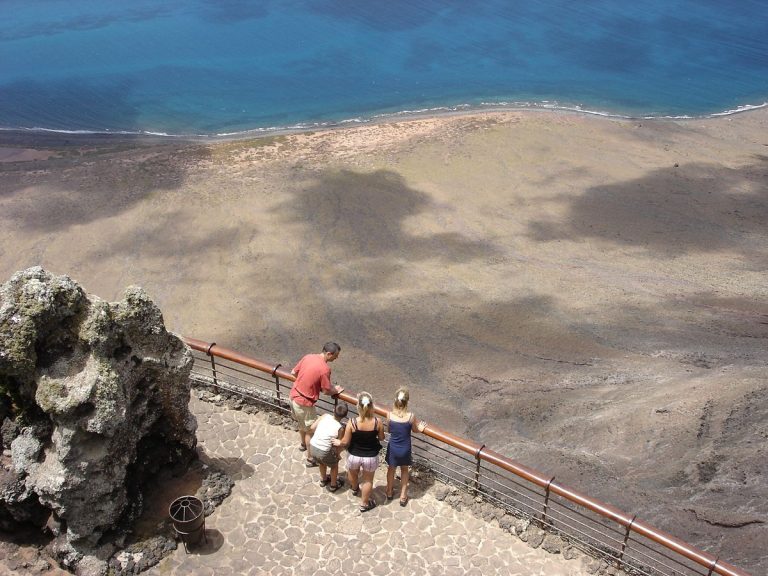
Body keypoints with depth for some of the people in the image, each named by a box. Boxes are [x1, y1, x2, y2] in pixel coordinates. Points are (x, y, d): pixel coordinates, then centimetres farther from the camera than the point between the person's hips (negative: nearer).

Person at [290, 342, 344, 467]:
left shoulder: (308, 357, -4)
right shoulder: (325, 369, -25)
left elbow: (293, 372, 7)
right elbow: (327, 390, -15)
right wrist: (336, 390, 6)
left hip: (293, 396, 8)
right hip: (304, 403, -8)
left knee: (302, 423, 32)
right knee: (310, 430, 13)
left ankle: (303, 444, 54)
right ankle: (310, 459, 28)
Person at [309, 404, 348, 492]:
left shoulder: (325, 416, -3)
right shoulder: (340, 428, -11)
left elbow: (312, 427, 0)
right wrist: (337, 455, 15)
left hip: (312, 447, 5)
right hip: (323, 452, -5)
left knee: (322, 461, 37)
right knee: (334, 464, 28)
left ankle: (323, 480, 57)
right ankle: (333, 485, 44)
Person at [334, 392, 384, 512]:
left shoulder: (352, 423, -25)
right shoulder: (378, 422, -21)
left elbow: (345, 442, -15)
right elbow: (381, 438, -3)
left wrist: (338, 443, 7)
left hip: (354, 456, 0)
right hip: (371, 457, 0)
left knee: (352, 473, 34)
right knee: (368, 480, 25)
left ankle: (355, 489, 62)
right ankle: (364, 504, 42)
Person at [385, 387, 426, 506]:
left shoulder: (390, 415, -22)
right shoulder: (410, 416, -26)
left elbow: (389, 430, -3)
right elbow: (414, 429, -5)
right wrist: (420, 428, 17)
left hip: (393, 448, 1)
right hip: (405, 449, -1)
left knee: (391, 469, 28)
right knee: (404, 470, 26)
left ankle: (389, 492, 48)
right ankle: (403, 496, 37)